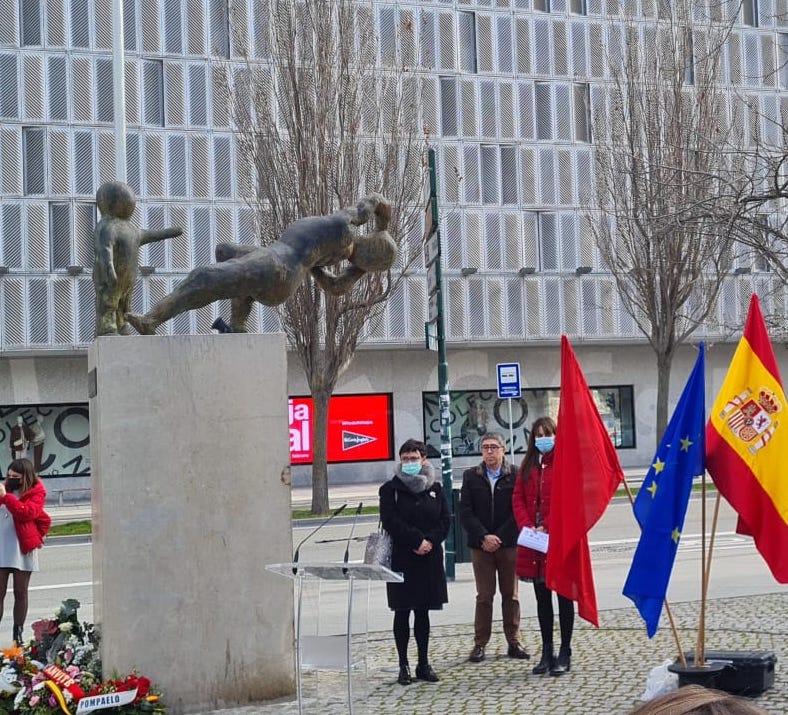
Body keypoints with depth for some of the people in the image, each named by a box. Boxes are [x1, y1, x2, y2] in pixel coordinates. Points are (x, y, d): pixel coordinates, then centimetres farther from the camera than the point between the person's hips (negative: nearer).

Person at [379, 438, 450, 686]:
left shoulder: (435, 488, 9)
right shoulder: (390, 489, -1)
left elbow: (445, 520, 4)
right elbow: (391, 522, -10)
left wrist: (430, 541, -12)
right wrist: (417, 540, -16)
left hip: (430, 558, 3)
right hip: (401, 559, -3)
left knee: (423, 612, 9)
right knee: (402, 612, 1)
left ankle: (424, 664, 15)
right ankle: (403, 665, 6)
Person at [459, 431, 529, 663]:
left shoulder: (515, 476, 0)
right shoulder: (471, 476, 5)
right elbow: (465, 512, 1)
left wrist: (500, 538, -10)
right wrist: (484, 537, -10)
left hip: (509, 544, 0)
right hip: (480, 546, 0)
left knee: (510, 594, 6)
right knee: (484, 596, 2)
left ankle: (513, 642, 13)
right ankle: (480, 644, 6)